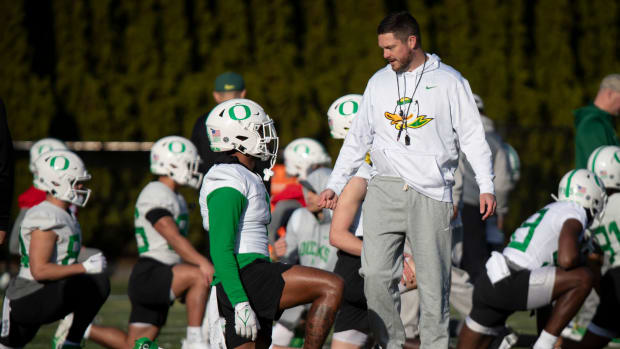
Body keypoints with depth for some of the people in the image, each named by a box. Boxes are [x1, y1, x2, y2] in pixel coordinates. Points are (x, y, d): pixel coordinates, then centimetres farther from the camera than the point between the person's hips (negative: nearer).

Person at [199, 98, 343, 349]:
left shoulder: (244, 178, 23)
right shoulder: (228, 184, -10)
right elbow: (221, 250, -18)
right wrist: (240, 304, -23)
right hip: (245, 278, -11)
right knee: (331, 287, -19)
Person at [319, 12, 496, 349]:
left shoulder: (449, 81, 5)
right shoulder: (379, 83, 15)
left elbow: (472, 135, 5)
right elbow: (358, 138, 21)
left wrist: (486, 186, -3)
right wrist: (334, 185, 16)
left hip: (431, 194, -3)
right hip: (386, 191, 3)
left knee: (433, 280, -3)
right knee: (376, 276, -7)